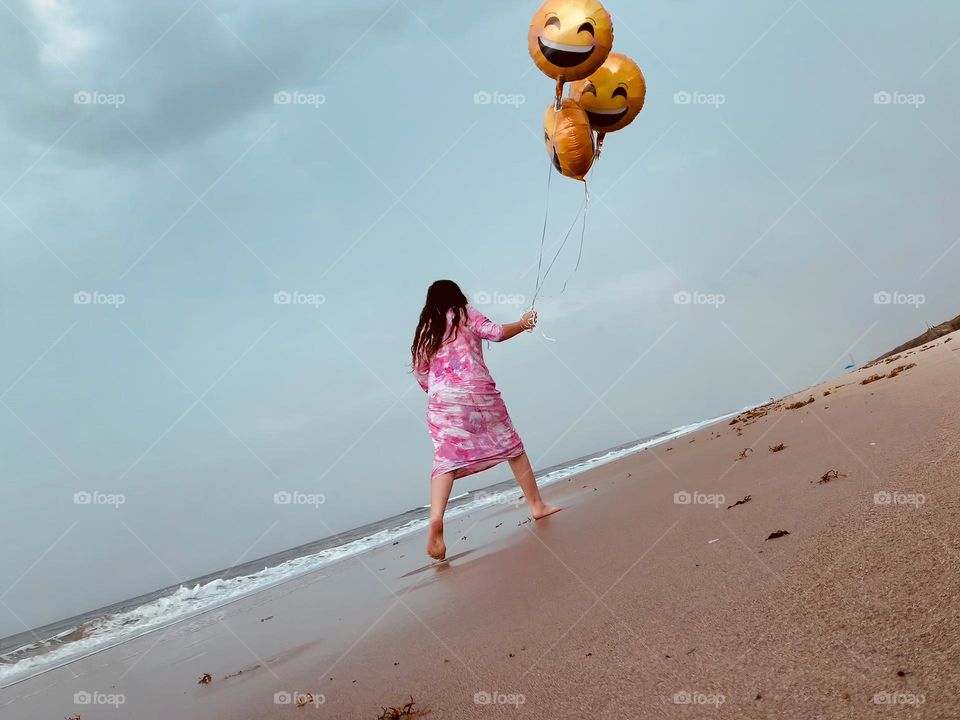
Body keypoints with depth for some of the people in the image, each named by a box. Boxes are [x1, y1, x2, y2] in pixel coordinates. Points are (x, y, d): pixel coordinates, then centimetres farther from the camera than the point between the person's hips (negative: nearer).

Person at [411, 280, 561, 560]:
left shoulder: (424, 329, 17)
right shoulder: (465, 313, 8)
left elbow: (420, 371, 12)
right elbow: (496, 332, -3)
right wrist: (522, 324, 13)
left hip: (441, 400, 2)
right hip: (477, 391, -2)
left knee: (446, 460, -4)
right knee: (511, 446, 13)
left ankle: (436, 519, -27)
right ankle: (537, 504, 21)